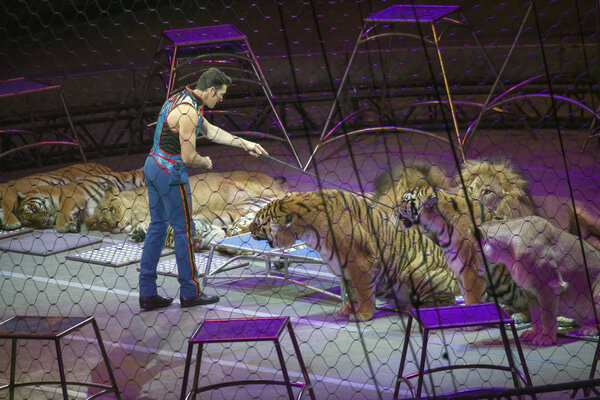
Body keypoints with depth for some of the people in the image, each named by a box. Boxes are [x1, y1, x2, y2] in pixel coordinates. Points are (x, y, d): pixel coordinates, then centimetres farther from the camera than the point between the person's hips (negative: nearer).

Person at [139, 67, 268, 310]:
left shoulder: (181, 99, 11)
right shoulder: (189, 112, -21)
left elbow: (210, 131, 21)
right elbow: (189, 158, -22)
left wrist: (245, 144, 19)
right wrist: (206, 163, 0)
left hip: (153, 165, 10)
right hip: (171, 172, -10)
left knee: (157, 226, 12)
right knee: (184, 230, 2)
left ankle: (147, 294, 15)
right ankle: (190, 293, 12)